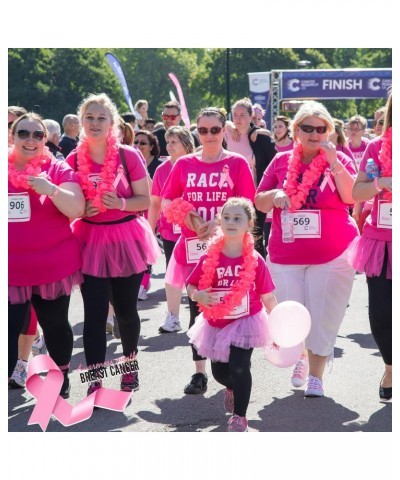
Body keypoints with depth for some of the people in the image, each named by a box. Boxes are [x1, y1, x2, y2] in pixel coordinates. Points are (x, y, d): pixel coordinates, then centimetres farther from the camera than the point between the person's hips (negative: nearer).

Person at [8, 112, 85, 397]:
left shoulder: (57, 169, -2)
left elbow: (77, 209, -12)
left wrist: (51, 189, -26)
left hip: (53, 266, -1)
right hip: (11, 269, 1)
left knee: (55, 325, 12)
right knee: (8, 330, -5)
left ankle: (62, 376, 33)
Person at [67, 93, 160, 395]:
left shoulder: (128, 156, -5)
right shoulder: (73, 160, 1)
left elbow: (145, 201, -5)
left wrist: (120, 203, -23)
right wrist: (81, 210, -12)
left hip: (126, 240, -1)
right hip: (91, 242, 1)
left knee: (126, 309, 11)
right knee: (94, 313, -2)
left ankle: (130, 365, 33)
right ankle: (95, 381, 1)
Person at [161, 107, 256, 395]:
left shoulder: (237, 163, 0)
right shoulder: (184, 164, 7)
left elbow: (247, 205, -5)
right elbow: (167, 202, 11)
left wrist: (219, 222, -18)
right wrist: (185, 216, -9)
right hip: (193, 246, 2)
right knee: (197, 309, 5)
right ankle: (200, 373, 13)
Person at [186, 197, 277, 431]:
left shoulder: (255, 260, -11)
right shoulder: (209, 258, -7)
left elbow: (268, 297, -5)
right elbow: (191, 287, 1)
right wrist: (198, 296, -22)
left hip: (245, 323, -3)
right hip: (216, 324, 3)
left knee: (239, 368, -13)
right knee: (219, 371, 15)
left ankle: (240, 416, 5)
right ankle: (232, 388, 51)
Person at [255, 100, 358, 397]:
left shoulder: (338, 160, 0)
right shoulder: (281, 161, 6)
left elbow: (351, 197, -15)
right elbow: (259, 202, 9)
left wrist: (333, 161, -20)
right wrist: (274, 195, -12)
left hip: (331, 254, -2)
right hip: (286, 253, 3)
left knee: (323, 316, -1)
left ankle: (316, 375, 12)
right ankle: (302, 356, 36)